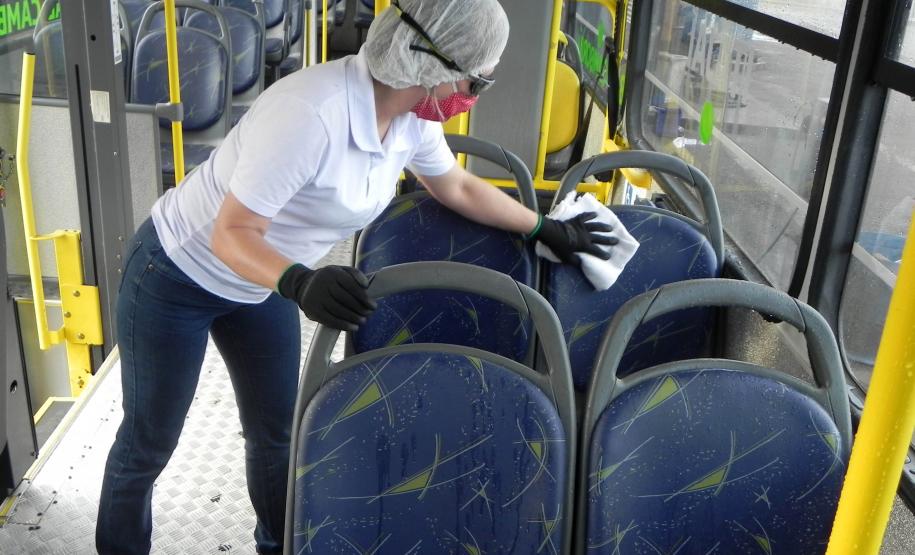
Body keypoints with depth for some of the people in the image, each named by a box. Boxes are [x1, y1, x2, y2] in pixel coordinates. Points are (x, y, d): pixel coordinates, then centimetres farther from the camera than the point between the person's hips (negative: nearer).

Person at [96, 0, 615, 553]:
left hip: (259, 287, 7)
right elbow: (232, 233, -33)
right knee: (150, 439, 12)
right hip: (177, 276, -6)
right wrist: (300, 284, -52)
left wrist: (546, 228, 14)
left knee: (277, 431, 15)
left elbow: (459, 187, 7)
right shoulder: (311, 113, -37)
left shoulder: (410, 117, -12)